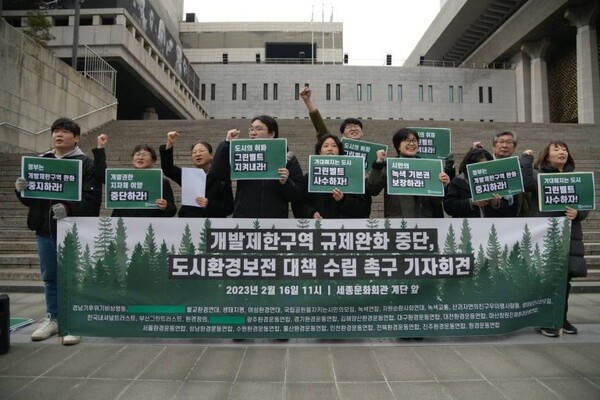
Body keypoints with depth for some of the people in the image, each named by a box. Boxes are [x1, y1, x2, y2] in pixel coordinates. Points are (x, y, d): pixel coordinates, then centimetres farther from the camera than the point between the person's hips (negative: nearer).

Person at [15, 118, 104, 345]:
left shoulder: (87, 164, -4)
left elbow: (92, 198, -14)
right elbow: (28, 199, 15)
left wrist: (68, 208, -30)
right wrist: (21, 189, -8)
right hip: (45, 230, 5)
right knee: (50, 277, 14)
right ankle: (52, 318, 27)